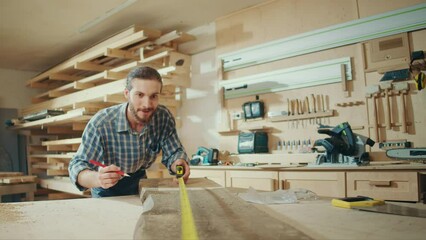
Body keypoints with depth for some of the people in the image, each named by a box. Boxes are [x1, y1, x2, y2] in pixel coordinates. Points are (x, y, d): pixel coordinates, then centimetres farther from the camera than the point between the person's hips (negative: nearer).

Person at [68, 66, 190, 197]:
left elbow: (174, 152, -8)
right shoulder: (101, 123, -27)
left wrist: (178, 164, -32)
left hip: (140, 186, 3)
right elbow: (77, 166, -26)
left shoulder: (164, 117, -17)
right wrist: (98, 179, -49)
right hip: (107, 192, -2)